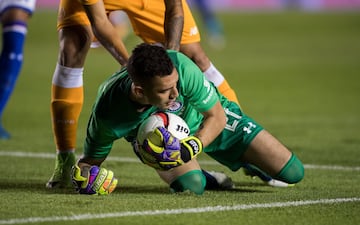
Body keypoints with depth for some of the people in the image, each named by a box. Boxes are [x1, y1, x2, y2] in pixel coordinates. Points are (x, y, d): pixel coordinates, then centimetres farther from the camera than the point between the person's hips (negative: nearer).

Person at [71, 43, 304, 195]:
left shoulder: (180, 66, -40)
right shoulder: (107, 114, -37)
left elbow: (216, 117, -24)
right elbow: (92, 158, -17)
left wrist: (190, 147, -41)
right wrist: (84, 174, -41)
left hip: (204, 121, 0)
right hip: (157, 135, 0)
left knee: (292, 172, -5)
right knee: (190, 185, -34)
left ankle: (250, 163, 31)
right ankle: (207, 177, 5)